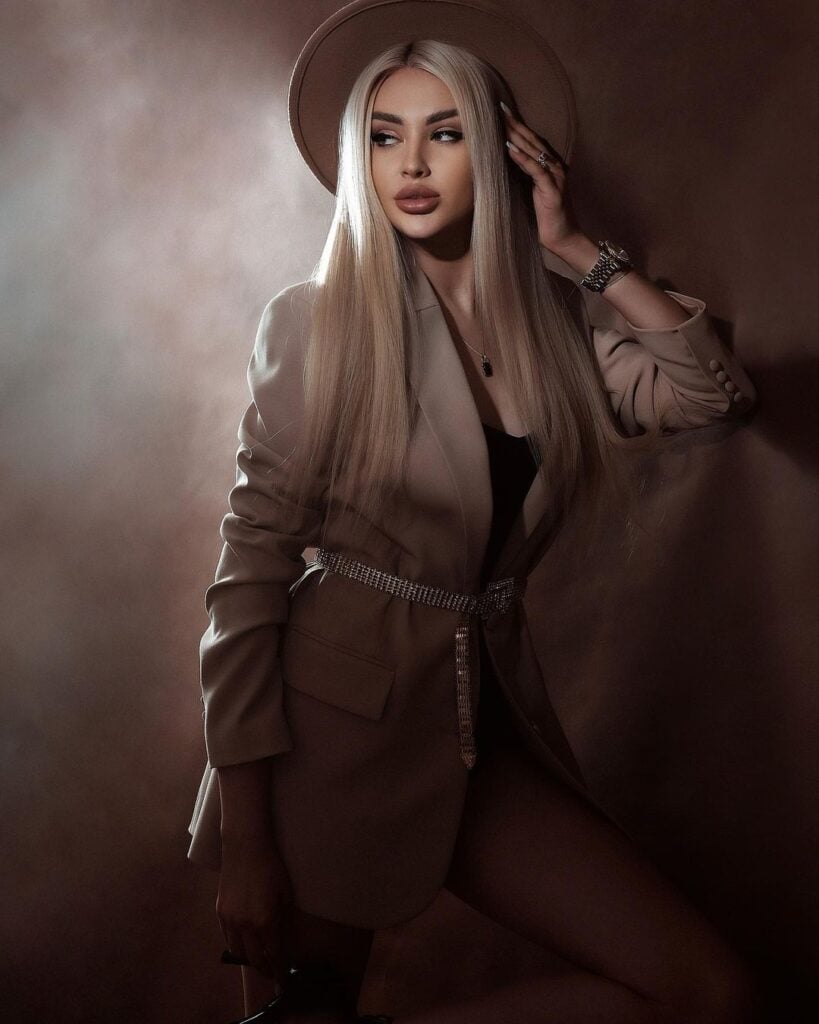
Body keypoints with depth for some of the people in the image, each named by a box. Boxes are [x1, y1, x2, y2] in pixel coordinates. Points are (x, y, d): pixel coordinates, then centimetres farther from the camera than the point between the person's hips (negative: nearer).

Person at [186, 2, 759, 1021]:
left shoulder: (552, 316, 4)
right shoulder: (316, 319, -7)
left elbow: (714, 391, -9)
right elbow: (251, 565, -10)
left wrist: (575, 249, -6)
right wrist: (244, 837, -13)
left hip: (482, 719, 4)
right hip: (336, 719, -4)